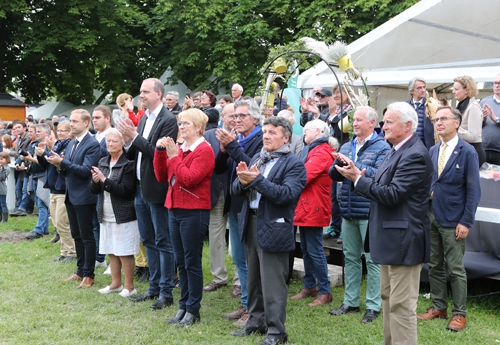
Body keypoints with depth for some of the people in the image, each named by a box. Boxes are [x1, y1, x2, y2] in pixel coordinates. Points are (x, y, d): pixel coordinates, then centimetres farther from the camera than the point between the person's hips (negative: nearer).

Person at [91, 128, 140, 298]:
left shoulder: (128, 163, -12)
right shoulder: (103, 162, 9)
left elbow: (126, 190, -19)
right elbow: (95, 190, 10)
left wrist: (105, 180, -19)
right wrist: (95, 181, -12)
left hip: (124, 215, -7)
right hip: (106, 215, 7)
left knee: (124, 252, 0)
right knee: (111, 251, 13)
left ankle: (129, 286, 11)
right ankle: (116, 283, 25)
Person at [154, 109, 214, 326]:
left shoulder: (204, 150, -10)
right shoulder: (178, 149, 12)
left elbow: (189, 179, -20)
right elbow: (161, 176, 8)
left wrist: (173, 156, -16)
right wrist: (160, 151, -2)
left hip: (194, 212, -8)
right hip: (174, 210, 8)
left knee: (192, 262, -1)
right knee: (181, 262, 12)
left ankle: (193, 310, 8)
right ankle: (183, 307, 21)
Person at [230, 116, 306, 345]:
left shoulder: (293, 164, -9)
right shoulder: (256, 158, 13)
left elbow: (287, 194, -23)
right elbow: (237, 190, 9)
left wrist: (257, 179, -25)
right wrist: (242, 181, -14)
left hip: (273, 229, -7)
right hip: (251, 223, 8)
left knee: (272, 282, -3)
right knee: (254, 279, 17)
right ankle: (256, 321, 31)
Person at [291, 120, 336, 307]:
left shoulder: (321, 153, -16)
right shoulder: (312, 150, 17)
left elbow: (304, 177, -23)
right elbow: (304, 173, 11)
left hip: (314, 208, -10)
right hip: (305, 207, 10)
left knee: (314, 251, -6)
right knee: (305, 249, 15)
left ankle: (325, 291, 2)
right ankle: (309, 286, 25)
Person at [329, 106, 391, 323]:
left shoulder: (381, 147, -7)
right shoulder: (346, 147, 13)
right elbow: (334, 176, 9)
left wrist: (352, 165, -22)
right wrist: (338, 163, -12)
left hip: (369, 212, -7)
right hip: (348, 210, 7)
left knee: (372, 259, 0)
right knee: (351, 257, 14)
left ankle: (373, 306, 8)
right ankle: (350, 302, 24)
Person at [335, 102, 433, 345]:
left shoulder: (415, 155, -19)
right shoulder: (397, 151, 14)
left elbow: (392, 195, -25)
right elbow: (380, 187, 11)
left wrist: (358, 179, -17)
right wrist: (359, 177, -6)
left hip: (404, 241, -11)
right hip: (391, 239, 11)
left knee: (401, 304, -4)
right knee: (388, 298, 20)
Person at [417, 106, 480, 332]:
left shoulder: (467, 152, -8)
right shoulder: (432, 151, 8)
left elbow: (473, 190, -10)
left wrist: (466, 222, -14)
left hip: (452, 220, -5)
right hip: (430, 217, 6)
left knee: (456, 269, 3)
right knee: (434, 266, 13)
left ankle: (459, 314, 14)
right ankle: (439, 307, 25)